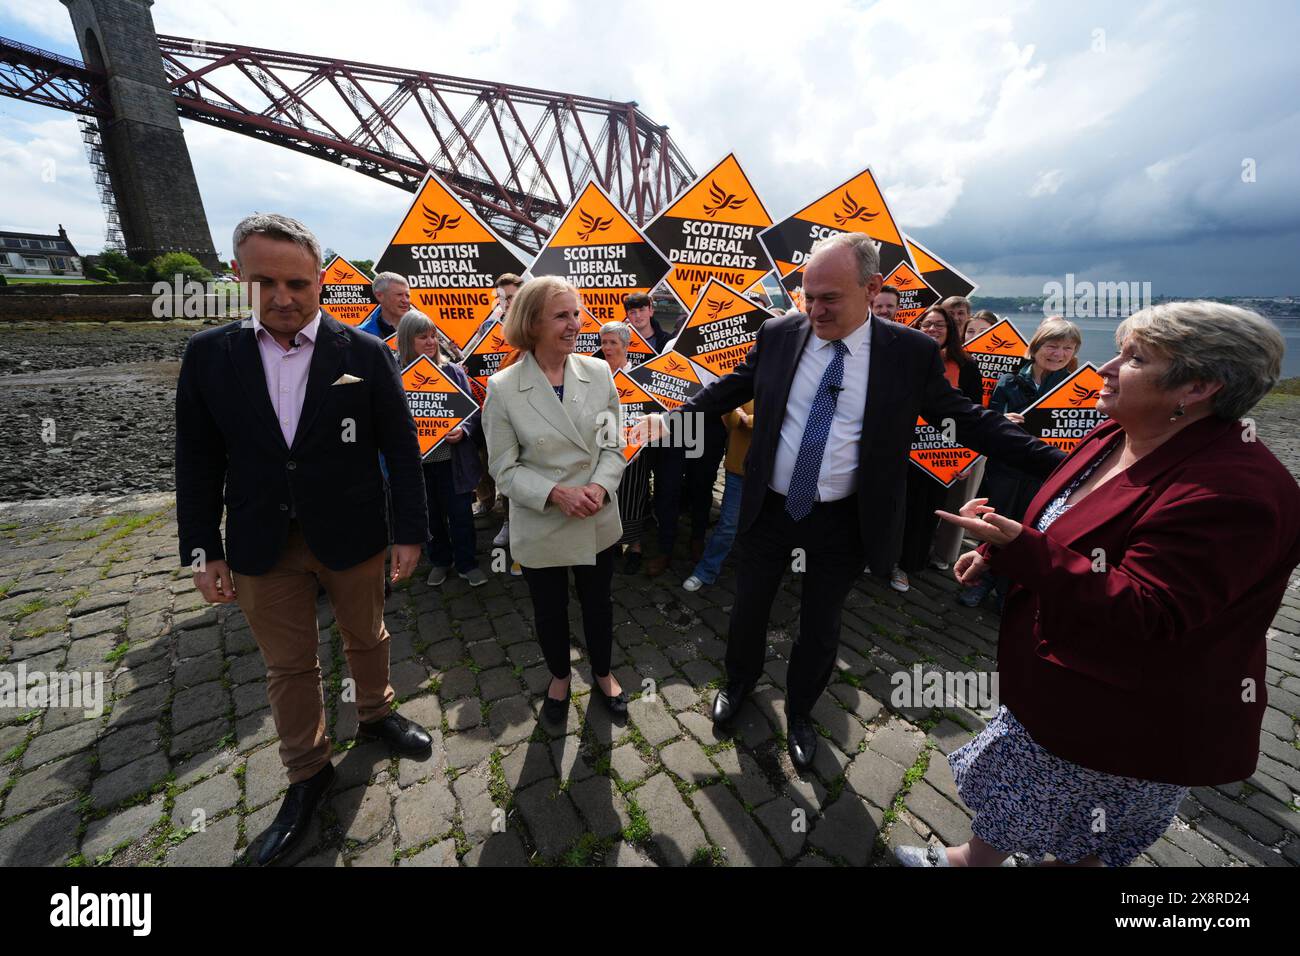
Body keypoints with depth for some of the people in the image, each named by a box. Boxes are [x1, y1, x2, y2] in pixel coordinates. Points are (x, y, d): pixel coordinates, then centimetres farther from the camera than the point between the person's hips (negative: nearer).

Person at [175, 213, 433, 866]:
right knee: (288, 667, 15)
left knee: (366, 639, 19)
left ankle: (375, 715, 47)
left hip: (353, 539, -1)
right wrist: (203, 550, 2)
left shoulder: (366, 354, -8)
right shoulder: (208, 355, -1)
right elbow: (198, 462, 4)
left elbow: (401, 448, -7)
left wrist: (410, 531, -8)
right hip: (263, 549, 2)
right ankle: (307, 772, 37)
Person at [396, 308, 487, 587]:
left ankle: (467, 564, 25)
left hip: (453, 458, 0)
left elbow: (472, 410, 1)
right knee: (432, 515, 16)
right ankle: (440, 561, 35)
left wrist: (463, 430, -17)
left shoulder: (453, 371, -1)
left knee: (460, 513, 8)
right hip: (418, 462, 1)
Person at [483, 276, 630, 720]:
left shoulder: (599, 372, -6)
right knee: (549, 611, 19)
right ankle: (559, 677, 49)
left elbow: (613, 446, -1)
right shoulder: (503, 387, -12)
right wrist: (555, 493, -22)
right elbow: (504, 466, -9)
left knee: (598, 603, 21)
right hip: (540, 526, -1)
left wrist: (600, 487, -19)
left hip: (598, 520, 2)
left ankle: (603, 674, 48)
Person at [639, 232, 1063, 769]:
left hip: (843, 522, -1)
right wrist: (673, 417, -5)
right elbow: (729, 389, 5)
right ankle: (739, 683, 49)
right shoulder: (778, 334, -5)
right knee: (749, 607, 17)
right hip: (769, 508, 2)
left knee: (820, 625, 16)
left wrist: (1060, 464, -5)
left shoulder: (912, 352, -8)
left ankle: (799, 713, 44)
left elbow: (966, 419, -1)